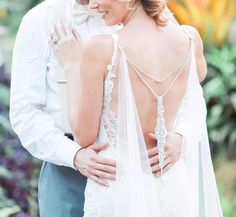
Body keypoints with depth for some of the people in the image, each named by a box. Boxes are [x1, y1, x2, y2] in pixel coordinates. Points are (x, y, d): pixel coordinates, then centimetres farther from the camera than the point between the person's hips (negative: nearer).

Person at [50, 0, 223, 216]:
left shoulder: (101, 49, -18)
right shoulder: (190, 39, -4)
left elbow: (84, 136, -9)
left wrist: (72, 65, -1)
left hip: (118, 191, -4)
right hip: (173, 191, 5)